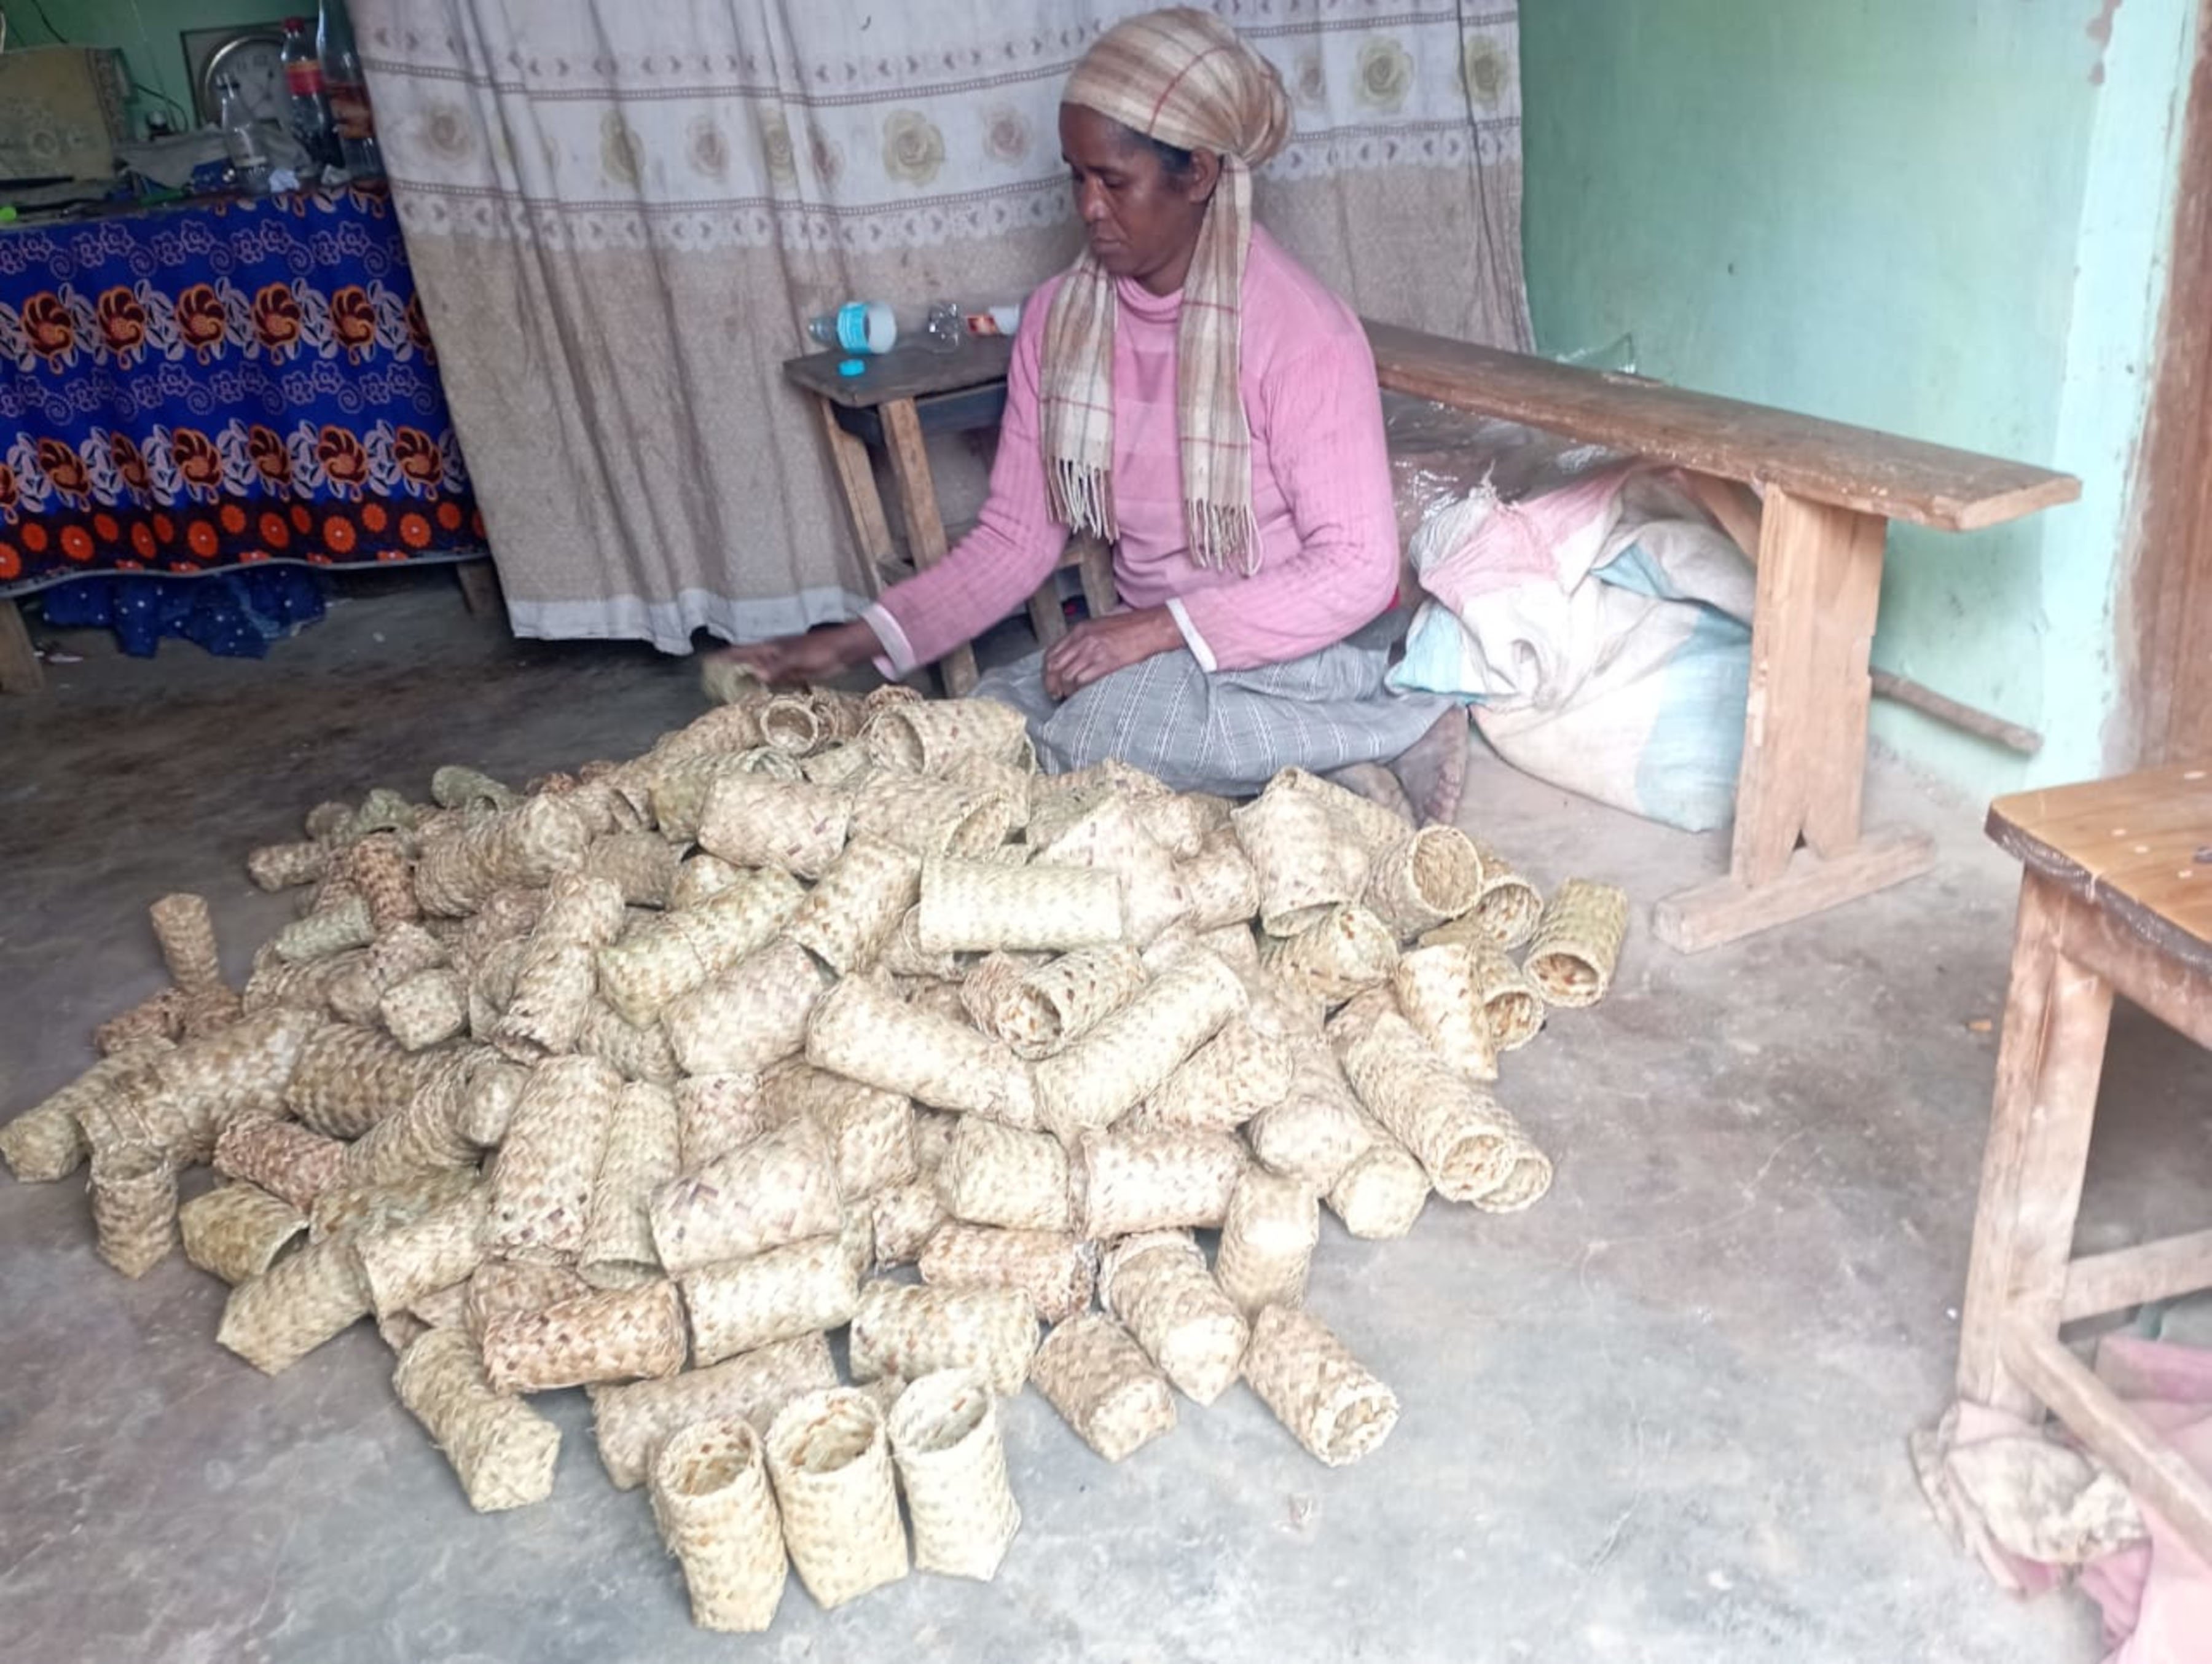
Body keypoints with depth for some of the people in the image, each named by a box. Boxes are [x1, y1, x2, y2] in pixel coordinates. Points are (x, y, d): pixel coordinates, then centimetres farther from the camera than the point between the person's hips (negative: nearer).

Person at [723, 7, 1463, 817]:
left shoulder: (1301, 331, -18)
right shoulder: (1058, 319, -1)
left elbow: (1357, 569, -19)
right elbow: (1016, 538, 0)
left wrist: (1167, 627, -29)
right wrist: (858, 642, -12)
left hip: (1303, 643, -7)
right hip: (1151, 643, 7)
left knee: (1112, 725, -35)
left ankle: (1398, 726, -15)